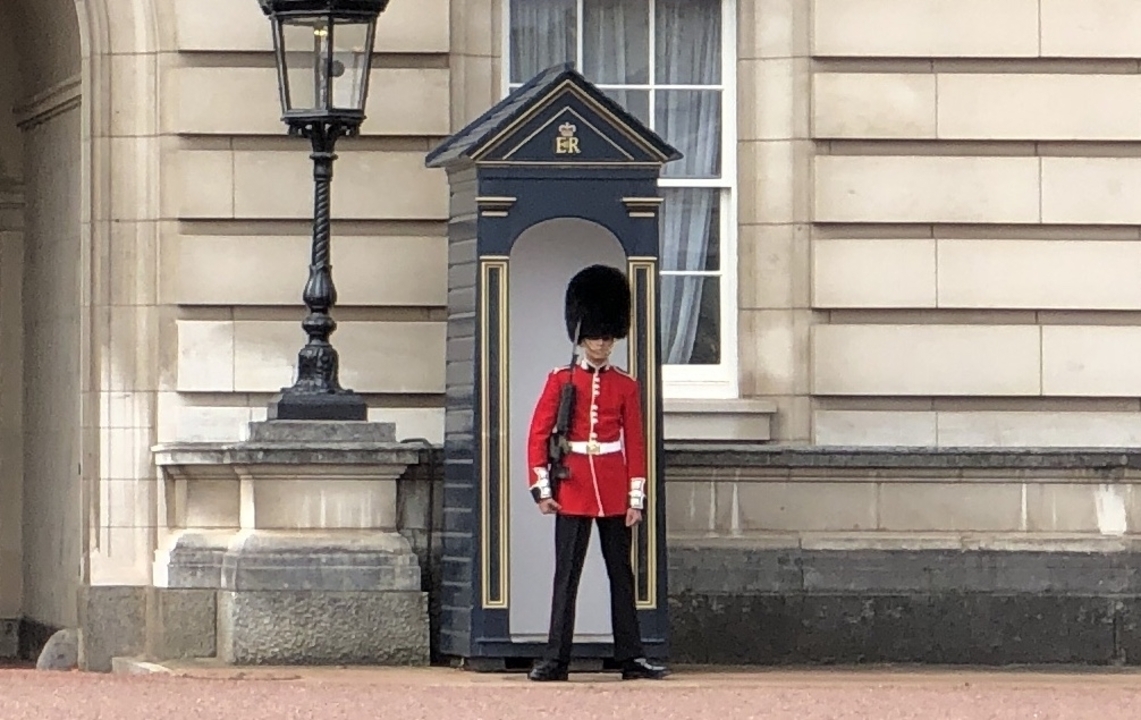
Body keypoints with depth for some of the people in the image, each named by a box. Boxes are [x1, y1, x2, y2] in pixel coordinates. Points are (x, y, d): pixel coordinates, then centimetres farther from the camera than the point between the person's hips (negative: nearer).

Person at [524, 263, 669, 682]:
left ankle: (631, 659, 8)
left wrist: (636, 498, 0)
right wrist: (541, 488, -7)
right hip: (573, 490, -2)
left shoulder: (626, 387, 7)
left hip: (614, 493, 2)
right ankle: (556, 660, -1)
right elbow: (538, 435, 1)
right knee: (566, 576, -2)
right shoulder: (560, 381, 2)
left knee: (621, 574, 5)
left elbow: (636, 444, 6)